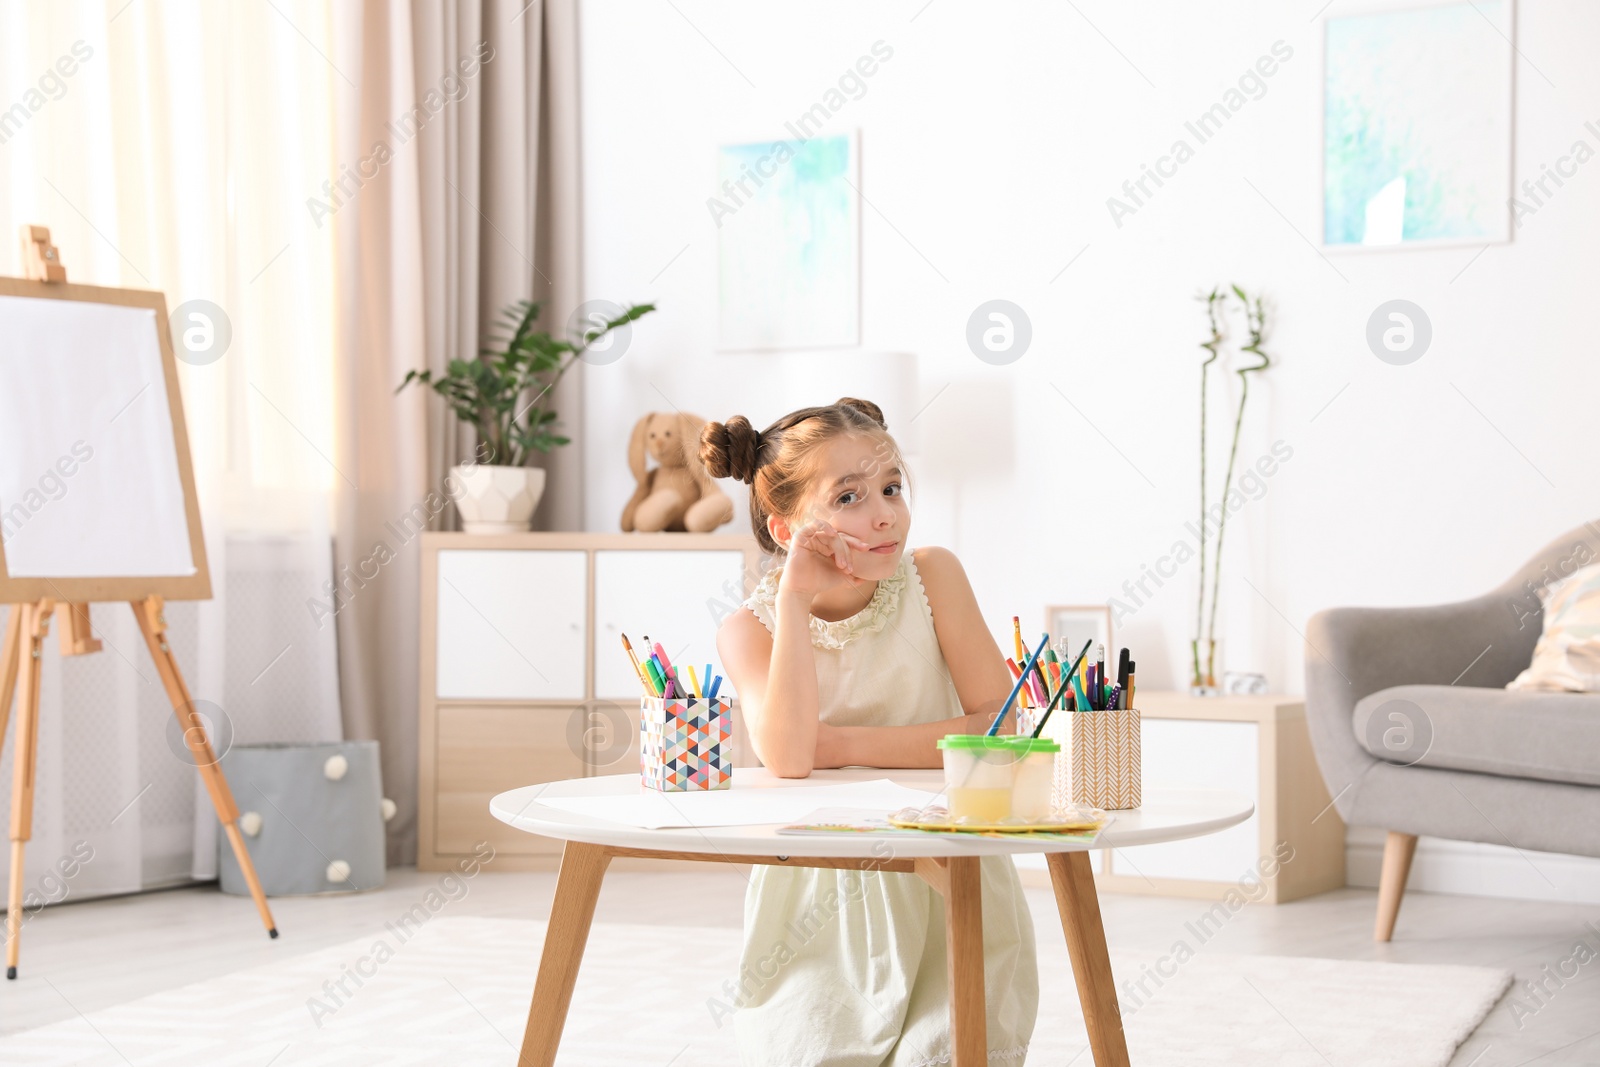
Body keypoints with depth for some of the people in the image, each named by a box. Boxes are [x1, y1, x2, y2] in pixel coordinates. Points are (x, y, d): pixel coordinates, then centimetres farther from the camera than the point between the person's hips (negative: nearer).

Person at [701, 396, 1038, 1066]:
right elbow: (787, 759, -26)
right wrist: (795, 599, -24)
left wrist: (846, 746, -16)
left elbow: (1002, 725, -11)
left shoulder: (932, 576, -7)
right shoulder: (750, 628, -7)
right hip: (818, 904, 0)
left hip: (948, 885, 0)